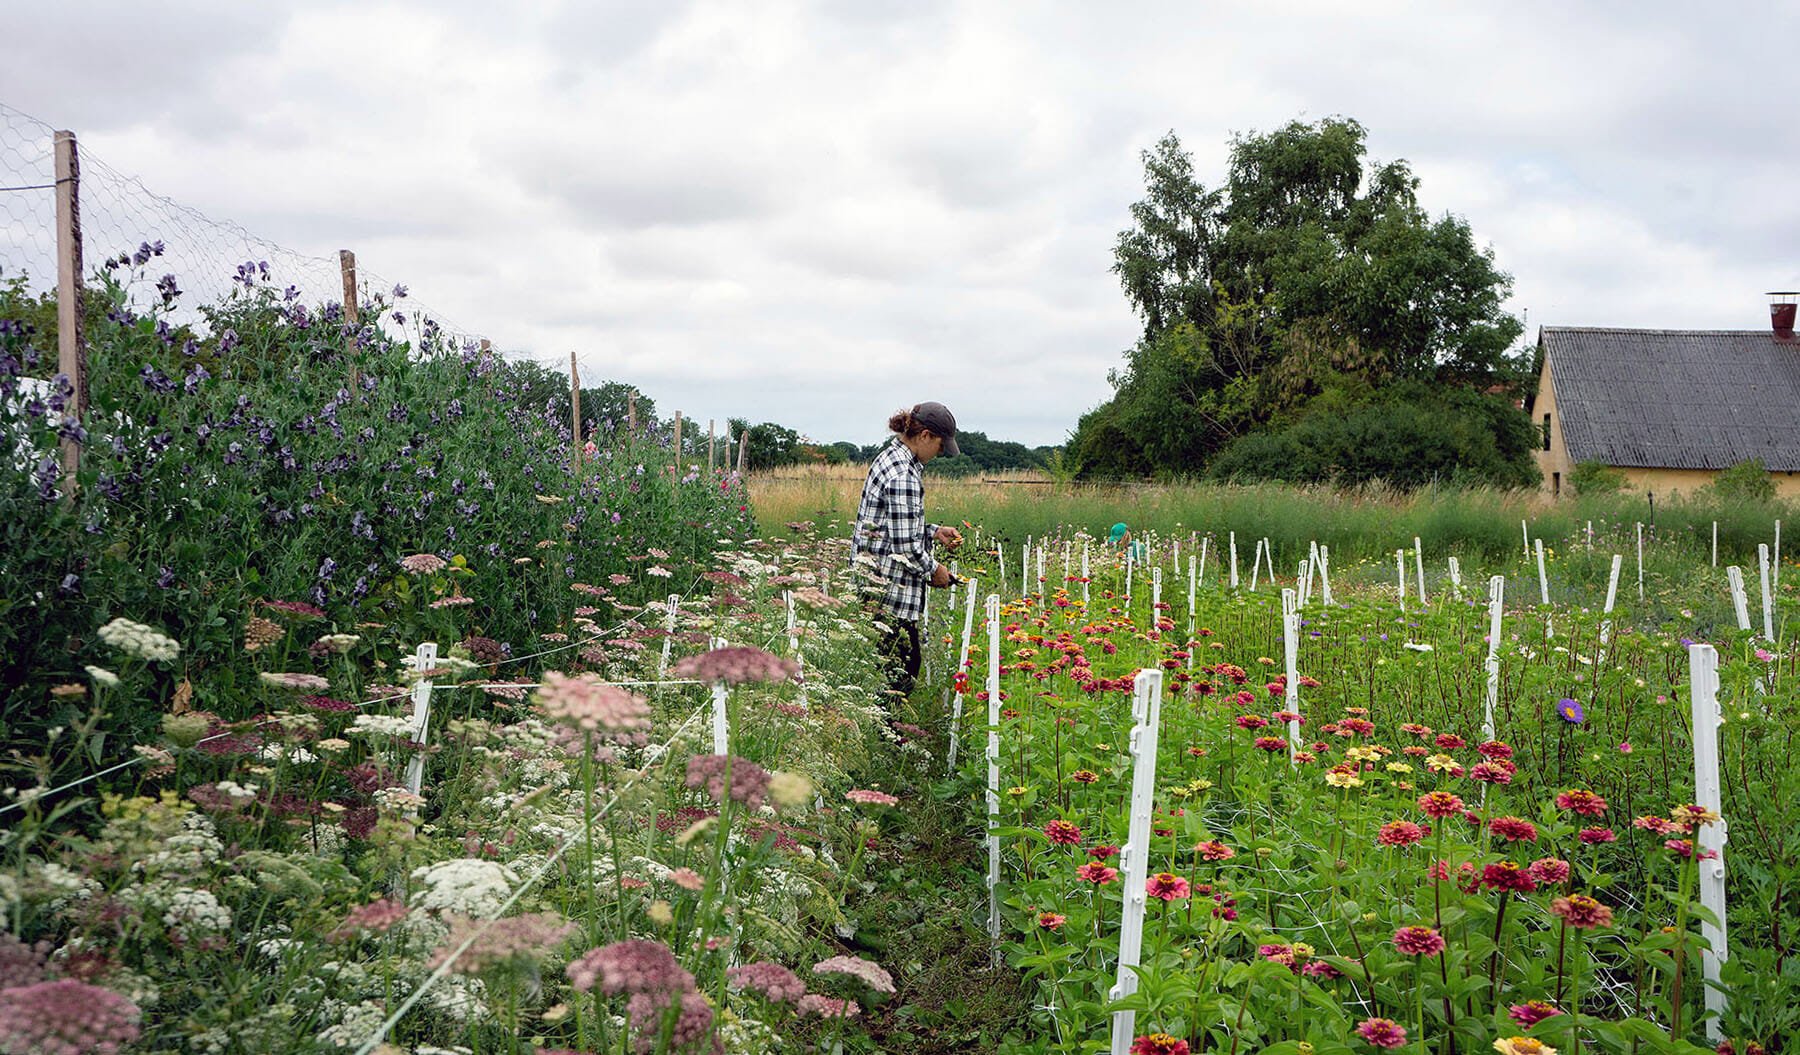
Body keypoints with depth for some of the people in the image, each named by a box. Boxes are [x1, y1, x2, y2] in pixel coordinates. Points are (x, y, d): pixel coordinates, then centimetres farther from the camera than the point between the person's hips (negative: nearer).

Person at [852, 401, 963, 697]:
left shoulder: (890, 457, 11)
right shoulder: (904, 477, -20)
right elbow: (906, 546, -20)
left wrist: (933, 531, 13)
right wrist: (934, 570, -4)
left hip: (873, 580, 10)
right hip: (891, 588, -10)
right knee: (901, 670, -4)